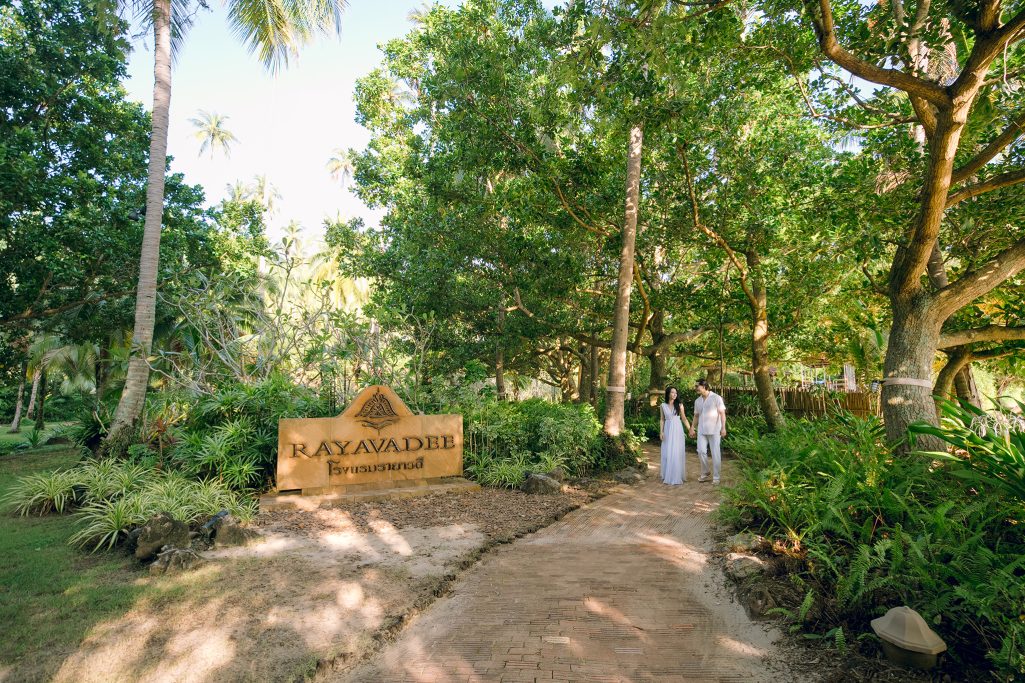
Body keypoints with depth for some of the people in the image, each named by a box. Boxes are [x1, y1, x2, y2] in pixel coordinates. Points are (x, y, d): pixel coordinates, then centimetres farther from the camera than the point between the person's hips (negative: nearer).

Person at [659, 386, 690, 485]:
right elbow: (662, 420, 6)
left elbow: (684, 418, 7)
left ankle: (677, 477, 8)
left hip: (677, 430, -1)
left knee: (677, 453, -1)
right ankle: (667, 476, 15)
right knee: (667, 453, 3)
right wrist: (661, 432, -3)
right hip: (667, 430, 1)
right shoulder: (663, 406, 3)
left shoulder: (679, 405, 1)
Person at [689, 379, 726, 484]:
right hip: (701, 430, 5)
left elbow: (722, 413, -7)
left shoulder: (716, 398, -5)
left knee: (715, 453, 0)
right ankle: (704, 473, 16)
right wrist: (692, 428, 12)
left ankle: (716, 477, 10)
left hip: (714, 430, -4)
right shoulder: (697, 401, 11)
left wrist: (723, 427, -14)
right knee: (701, 451, -2)